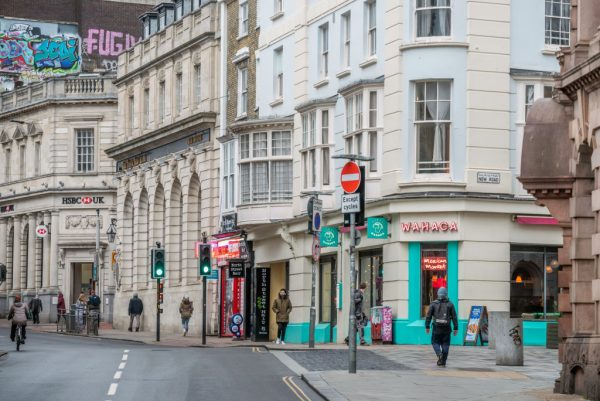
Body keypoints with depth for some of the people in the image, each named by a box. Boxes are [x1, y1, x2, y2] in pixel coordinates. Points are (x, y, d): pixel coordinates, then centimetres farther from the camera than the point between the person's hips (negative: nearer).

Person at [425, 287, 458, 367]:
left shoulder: (433, 304, -1)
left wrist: (427, 327, 4)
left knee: (435, 342, 12)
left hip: (437, 327, -1)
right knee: (445, 345, 8)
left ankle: (439, 354, -16)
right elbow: (454, 317, -1)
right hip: (446, 328, 1)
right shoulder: (450, 304, 0)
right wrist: (456, 328, 2)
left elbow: (429, 316, -2)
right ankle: (443, 362, 6)